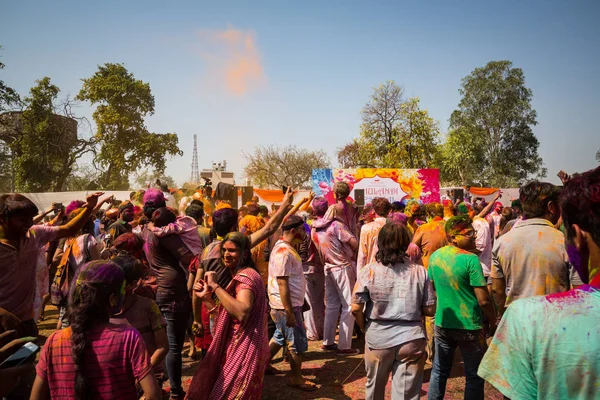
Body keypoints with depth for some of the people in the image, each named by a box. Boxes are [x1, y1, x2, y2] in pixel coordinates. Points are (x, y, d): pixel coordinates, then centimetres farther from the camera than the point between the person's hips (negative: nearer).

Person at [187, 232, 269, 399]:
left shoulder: (247, 276, -17)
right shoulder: (238, 276, 16)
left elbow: (241, 313, -36)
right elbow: (226, 315, 17)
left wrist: (215, 286, -30)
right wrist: (205, 297, 6)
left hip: (244, 351, -11)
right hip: (234, 348, 11)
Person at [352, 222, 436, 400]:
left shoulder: (369, 270, -9)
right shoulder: (420, 271, -6)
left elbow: (356, 309, -9)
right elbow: (430, 310, -2)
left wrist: (365, 328, 8)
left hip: (377, 337, 0)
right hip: (411, 338, 0)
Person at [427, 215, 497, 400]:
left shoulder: (434, 256, 0)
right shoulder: (470, 259, -19)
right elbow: (483, 300, -19)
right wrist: (493, 321, -3)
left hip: (442, 323, 6)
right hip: (469, 326, -6)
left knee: (439, 371, 19)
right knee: (474, 376, 11)